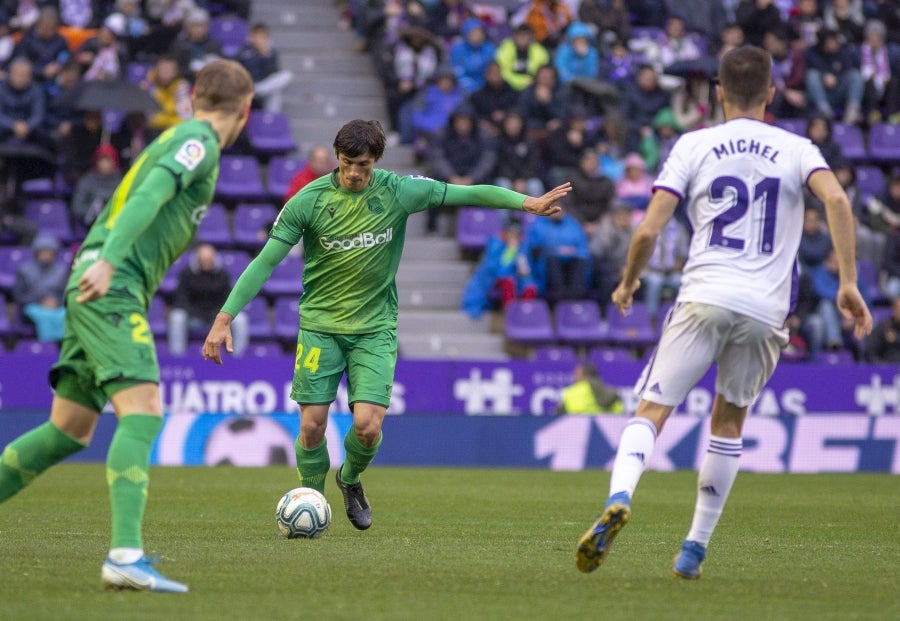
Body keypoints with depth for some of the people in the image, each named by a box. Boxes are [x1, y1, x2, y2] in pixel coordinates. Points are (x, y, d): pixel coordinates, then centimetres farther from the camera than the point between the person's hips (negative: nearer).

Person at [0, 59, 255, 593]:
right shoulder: (199, 141, -4)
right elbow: (149, 195, -19)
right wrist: (108, 261, -31)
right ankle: (126, 555, -32)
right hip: (111, 288, -10)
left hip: (97, 286, 10)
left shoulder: (178, 139, 25)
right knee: (142, 413, -20)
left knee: (69, 432, 14)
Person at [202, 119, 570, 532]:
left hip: (375, 327, 0)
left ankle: (350, 478, 22)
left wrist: (527, 202, -11)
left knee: (368, 425, -12)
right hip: (320, 324, 0)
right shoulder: (310, 200, -9)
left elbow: (468, 194, -1)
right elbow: (266, 261, -7)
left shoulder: (397, 192, -6)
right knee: (312, 424, -5)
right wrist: (224, 318, -11)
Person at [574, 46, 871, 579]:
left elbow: (649, 231, 1)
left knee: (652, 411, -1)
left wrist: (628, 283, 19)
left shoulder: (694, 146, 8)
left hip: (704, 297, -2)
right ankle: (695, 548, 17)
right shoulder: (795, 149, 10)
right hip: (765, 310, 2)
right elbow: (836, 199, -9)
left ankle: (620, 498, -30)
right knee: (729, 423, 18)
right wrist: (849, 282, -8)